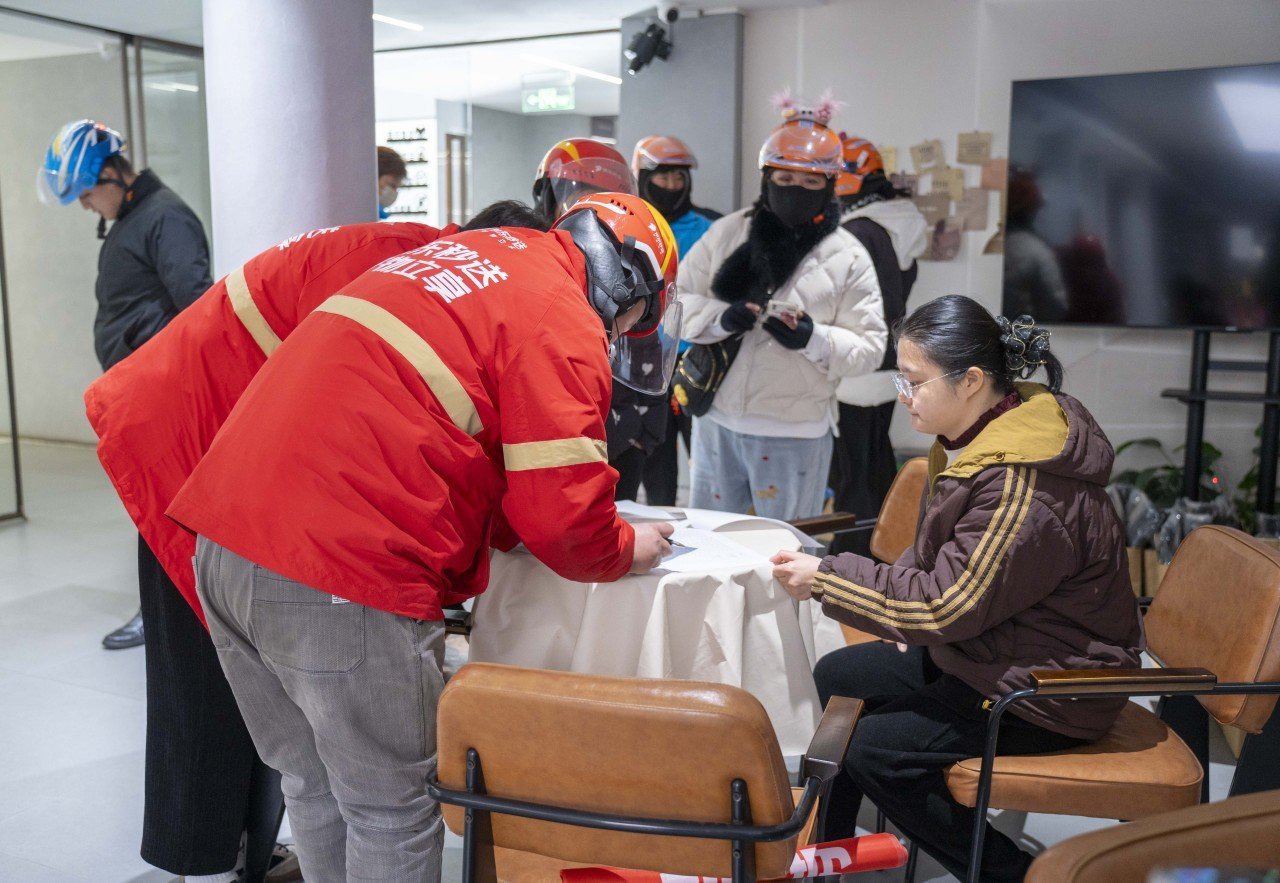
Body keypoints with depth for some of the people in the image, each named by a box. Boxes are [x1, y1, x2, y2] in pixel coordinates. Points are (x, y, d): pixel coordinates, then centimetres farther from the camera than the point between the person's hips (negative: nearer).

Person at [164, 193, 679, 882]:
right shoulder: (561, 316, -5)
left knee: (315, 786, 23)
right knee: (393, 813, 10)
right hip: (341, 578, -9)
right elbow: (562, 513, -9)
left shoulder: (456, 254, 21)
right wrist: (627, 550, 11)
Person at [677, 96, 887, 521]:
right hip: (717, 421, 2)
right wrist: (720, 318, -18)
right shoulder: (726, 233, 3)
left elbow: (868, 350, -5)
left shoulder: (848, 258, -3)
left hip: (796, 436, -2)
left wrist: (814, 339, -23)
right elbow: (677, 299, 2)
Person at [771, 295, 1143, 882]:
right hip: (989, 649, 10)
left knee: (872, 748, -17)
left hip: (1046, 691, -10)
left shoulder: (1025, 490, -31)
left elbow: (944, 605, -26)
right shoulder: (993, 433, 0)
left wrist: (826, 578, -20)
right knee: (837, 677, 11)